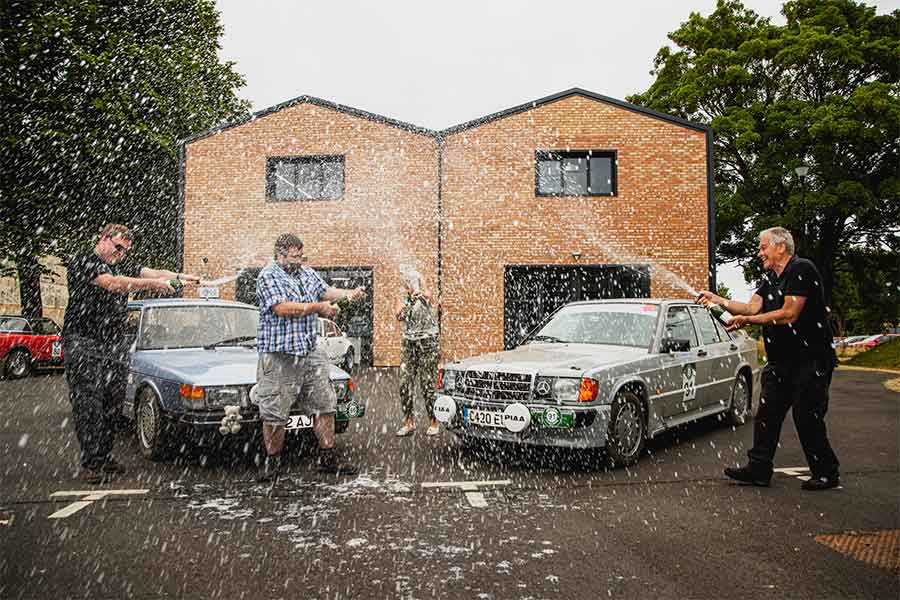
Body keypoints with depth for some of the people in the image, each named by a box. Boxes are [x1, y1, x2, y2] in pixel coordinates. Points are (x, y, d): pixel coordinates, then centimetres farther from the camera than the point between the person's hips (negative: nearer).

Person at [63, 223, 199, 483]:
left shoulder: (122, 265, 17)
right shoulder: (83, 262, -6)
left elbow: (154, 272, 8)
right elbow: (112, 284, -20)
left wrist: (183, 277, -5)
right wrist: (152, 284, -24)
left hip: (116, 345, 7)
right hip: (84, 343, -7)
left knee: (113, 404, 6)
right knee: (88, 404, -6)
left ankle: (105, 457, 15)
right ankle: (90, 464, -3)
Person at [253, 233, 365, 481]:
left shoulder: (308, 273, 15)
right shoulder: (268, 276, -7)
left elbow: (326, 291, 22)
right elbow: (282, 308, -19)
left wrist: (349, 293, 3)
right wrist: (318, 307, -16)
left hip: (310, 353, 7)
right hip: (280, 356, -6)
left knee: (324, 405, 7)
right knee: (274, 414, 1)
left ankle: (328, 458, 17)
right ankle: (272, 462, 18)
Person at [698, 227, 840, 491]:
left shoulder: (802, 270, -13)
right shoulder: (770, 278, 14)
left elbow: (789, 314, -20)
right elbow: (753, 307, 5)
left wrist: (747, 321, -18)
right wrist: (718, 300, -5)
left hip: (810, 360, -8)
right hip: (779, 362, 8)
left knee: (808, 419, -3)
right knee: (766, 416, 6)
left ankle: (827, 474, 14)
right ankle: (759, 469, 12)